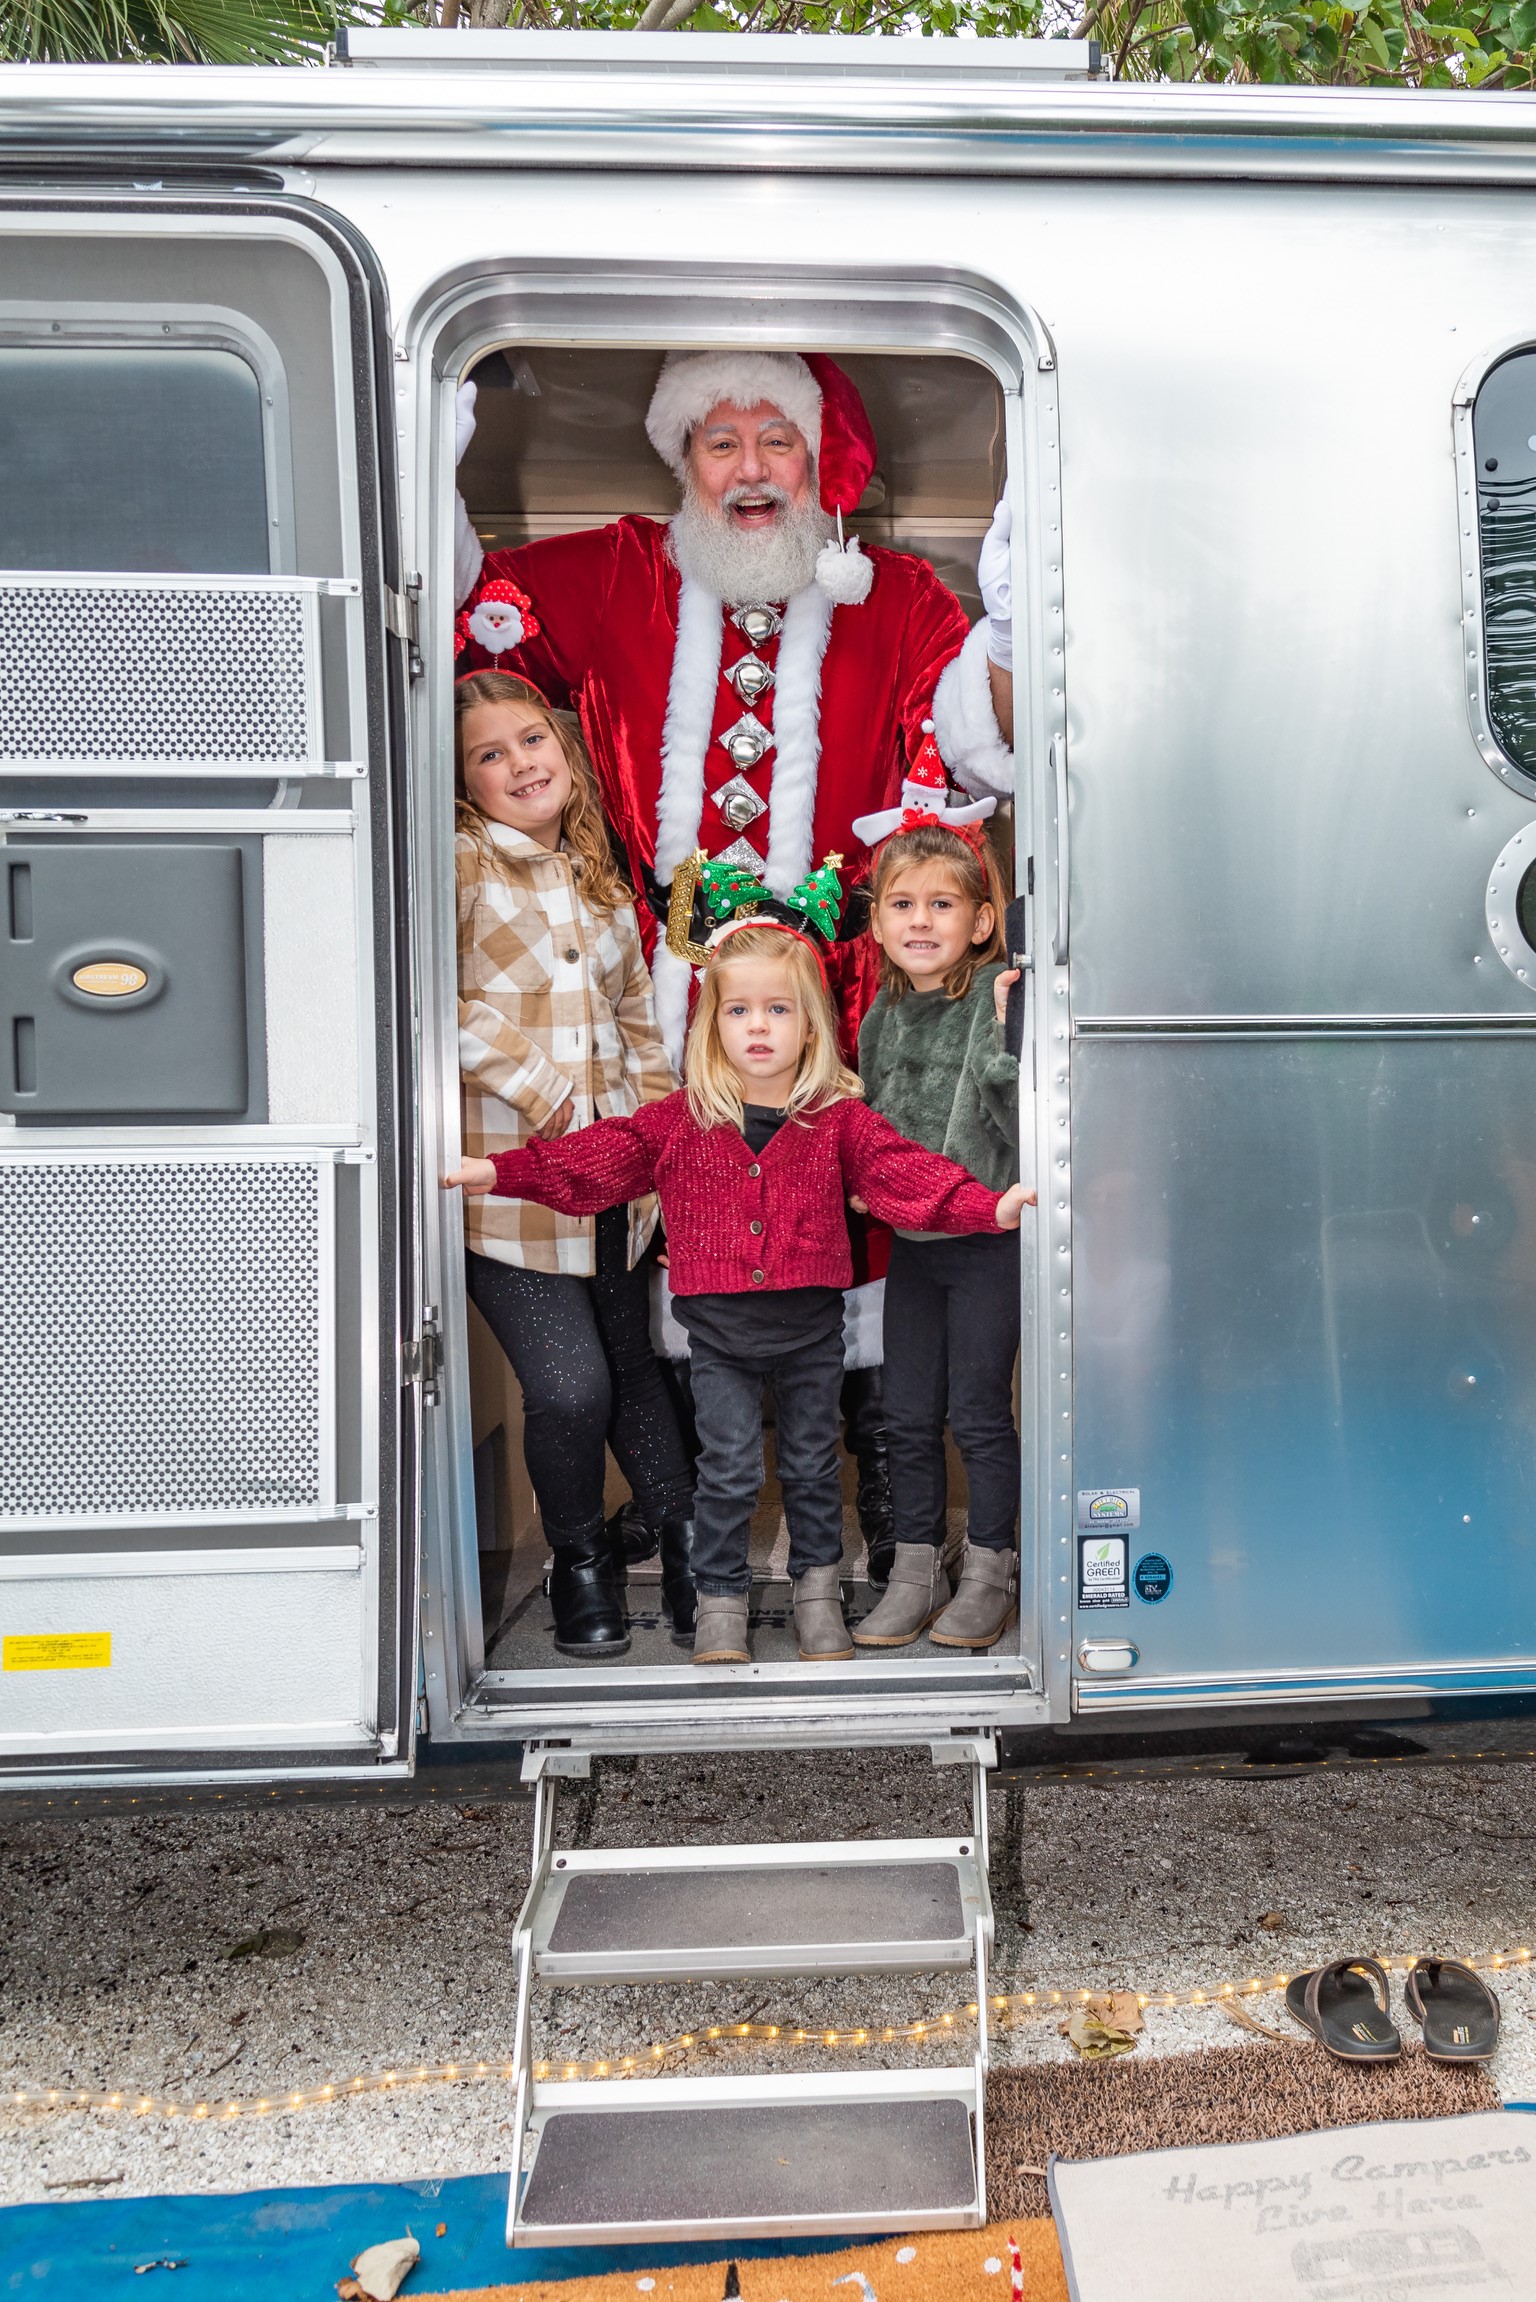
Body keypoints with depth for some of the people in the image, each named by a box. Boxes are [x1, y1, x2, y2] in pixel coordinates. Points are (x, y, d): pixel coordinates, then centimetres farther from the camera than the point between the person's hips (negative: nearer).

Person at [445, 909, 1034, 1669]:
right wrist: (500, 1171, -14)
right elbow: (595, 1157, -5)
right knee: (727, 1471, 3)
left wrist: (991, 1206, -25)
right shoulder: (679, 1122, -3)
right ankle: (720, 1604, 22)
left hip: (811, 1327, 1)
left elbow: (904, 1171, -11)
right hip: (720, 1330, 0)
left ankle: (818, 1590, 34)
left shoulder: (839, 1120, -3)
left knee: (812, 1467, 14)